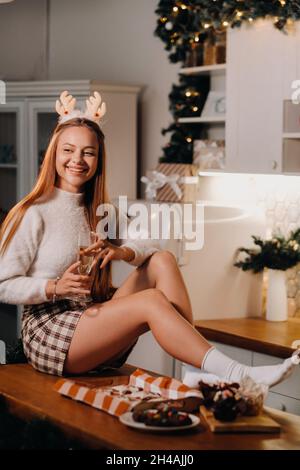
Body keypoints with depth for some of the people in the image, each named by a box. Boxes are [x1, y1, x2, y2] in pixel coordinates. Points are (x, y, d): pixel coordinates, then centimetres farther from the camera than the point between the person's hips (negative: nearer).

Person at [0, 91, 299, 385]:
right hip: (48, 333, -7)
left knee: (162, 260, -9)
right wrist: (55, 287, -25)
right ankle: (235, 376, -33)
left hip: (92, 317, 7)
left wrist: (123, 252, -17)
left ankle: (198, 369, -19)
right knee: (152, 301, -27)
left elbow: (149, 245, 4)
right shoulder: (32, 214, -9)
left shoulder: (100, 211, 13)